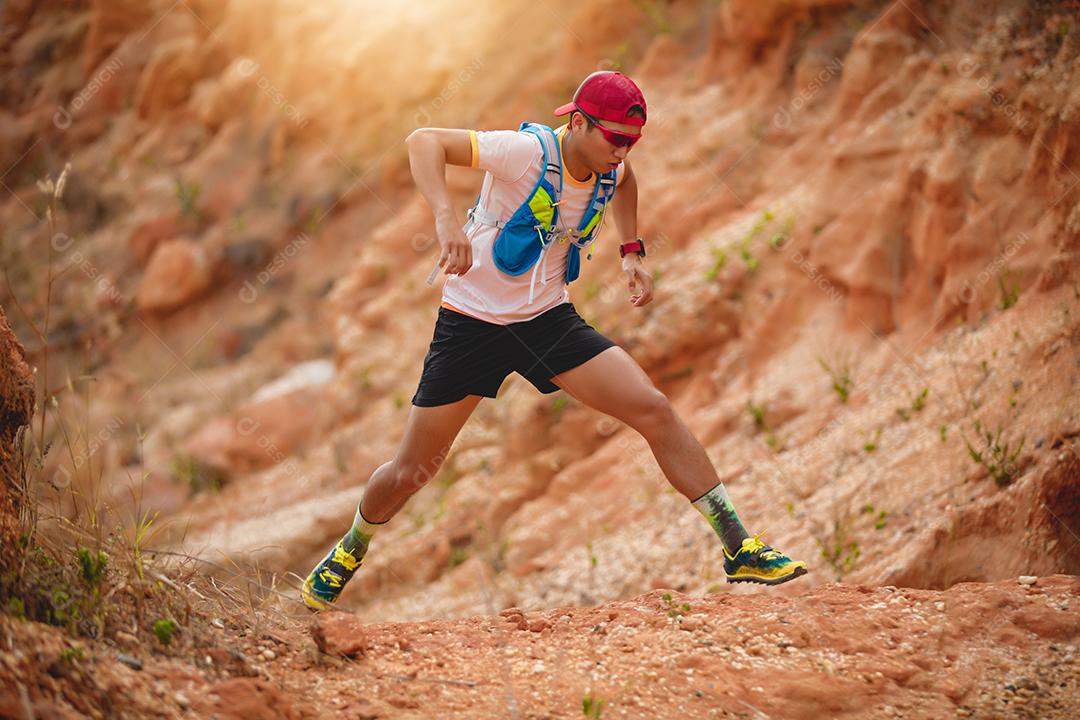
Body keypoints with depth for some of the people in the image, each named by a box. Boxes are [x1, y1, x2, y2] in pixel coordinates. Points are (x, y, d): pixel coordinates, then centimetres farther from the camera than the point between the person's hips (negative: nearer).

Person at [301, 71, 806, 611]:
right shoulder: (528, 152, -23)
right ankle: (349, 553, 34)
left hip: (550, 319, 5)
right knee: (410, 472, 3)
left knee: (655, 411, -10)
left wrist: (632, 252, 11)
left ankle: (737, 550, -2)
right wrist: (446, 218, -45)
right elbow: (424, 141, -30)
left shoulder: (609, 168, -4)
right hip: (471, 322, -5)